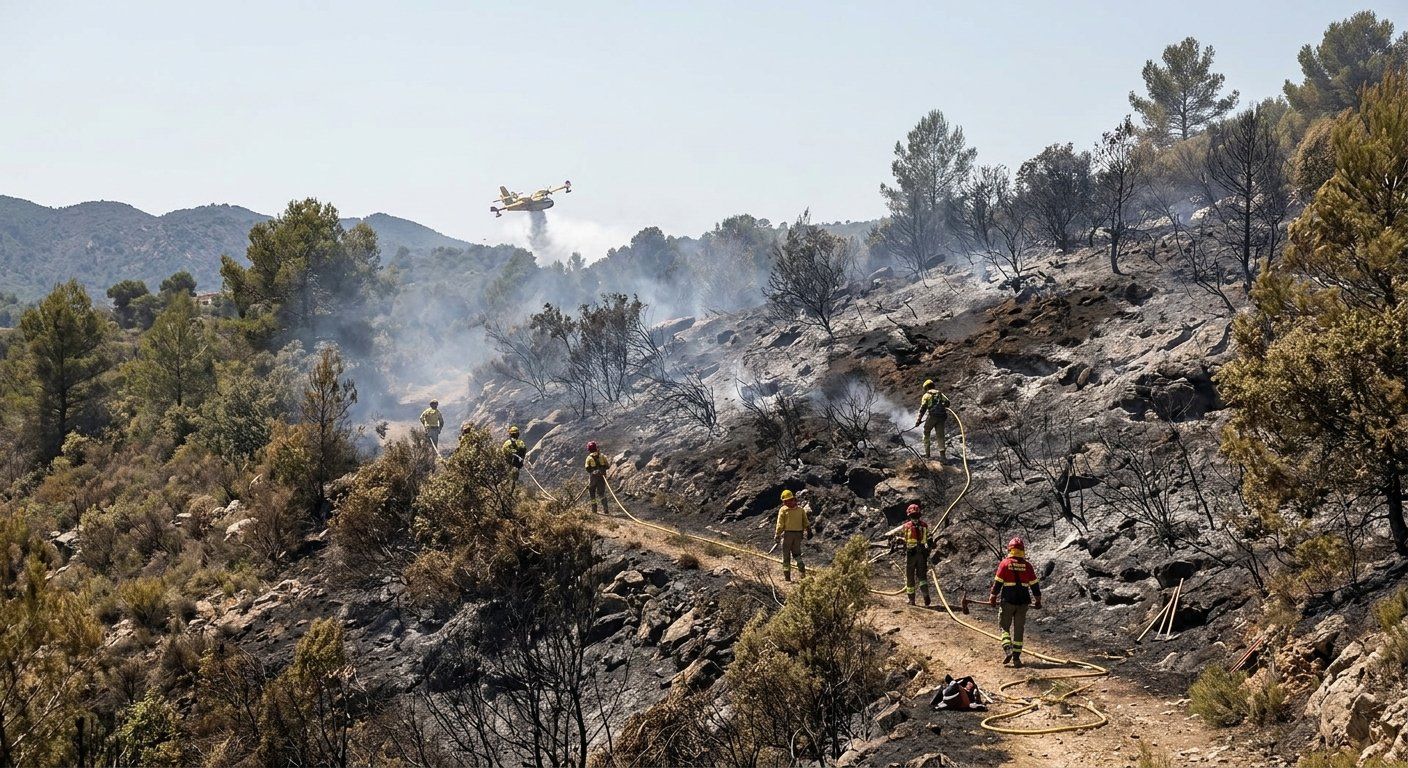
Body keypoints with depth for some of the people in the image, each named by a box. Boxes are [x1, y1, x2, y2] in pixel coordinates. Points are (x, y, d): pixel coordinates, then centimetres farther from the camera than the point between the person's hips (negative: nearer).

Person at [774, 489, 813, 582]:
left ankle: (787, 576, 5)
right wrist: (808, 531, 11)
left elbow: (780, 524, -9)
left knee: (786, 555, 5)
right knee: (797, 554, 19)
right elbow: (806, 522, 3)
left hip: (787, 533, -4)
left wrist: (777, 535, -5)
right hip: (798, 534, 4)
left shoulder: (783, 510, -9)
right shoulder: (801, 509, 3)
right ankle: (802, 570, 2)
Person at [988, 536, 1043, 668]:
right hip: (1023, 602, 2)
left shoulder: (1005, 563, -6)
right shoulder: (1027, 566, 1)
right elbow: (1034, 584, 6)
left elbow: (997, 582, -4)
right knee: (1018, 629, 9)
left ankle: (1007, 649, -11)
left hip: (1008, 601, -2)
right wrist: (1038, 600, 17)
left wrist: (993, 597, 7)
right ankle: (1016, 657, 8)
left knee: (1005, 627, 11)